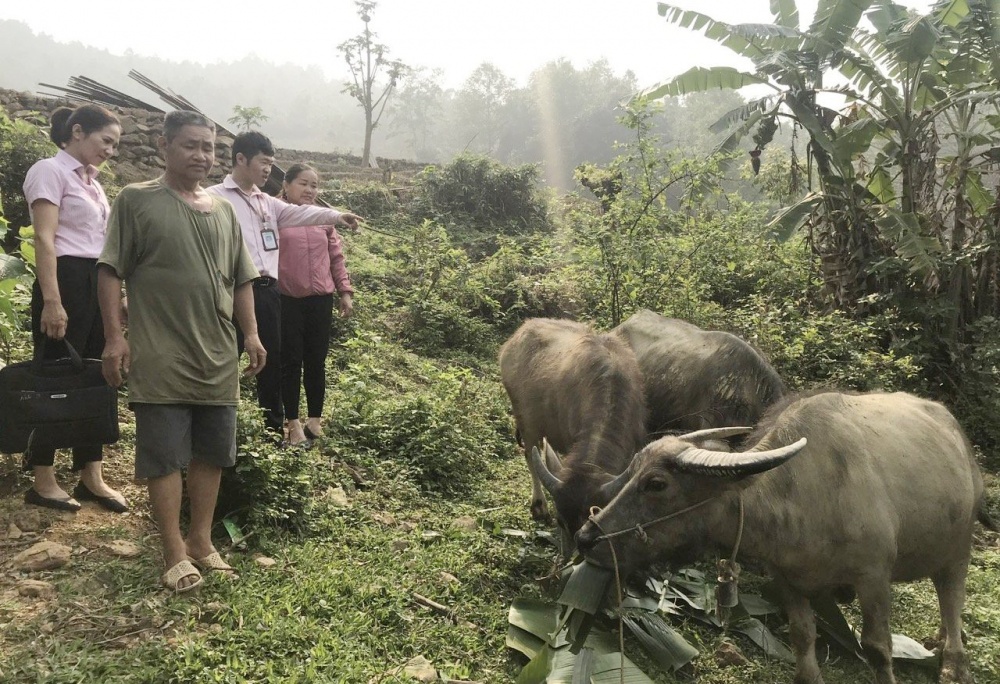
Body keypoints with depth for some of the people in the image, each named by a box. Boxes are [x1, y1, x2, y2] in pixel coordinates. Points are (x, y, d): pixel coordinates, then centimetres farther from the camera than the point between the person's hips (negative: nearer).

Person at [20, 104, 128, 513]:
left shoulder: (90, 181, 19)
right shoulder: (50, 171, -6)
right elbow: (45, 240, -15)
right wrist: (51, 301, -22)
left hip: (97, 283, 9)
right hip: (67, 281, -8)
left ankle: (91, 477, 16)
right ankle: (43, 481, 9)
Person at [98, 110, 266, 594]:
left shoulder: (224, 210, 13)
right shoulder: (136, 201, -1)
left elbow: (241, 279, 16)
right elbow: (111, 272, -4)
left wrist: (251, 334, 8)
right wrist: (114, 336, -11)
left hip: (218, 355, 5)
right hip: (160, 356, -5)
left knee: (211, 452, 11)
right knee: (164, 454, 0)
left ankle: (201, 541, 24)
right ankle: (175, 554, 10)